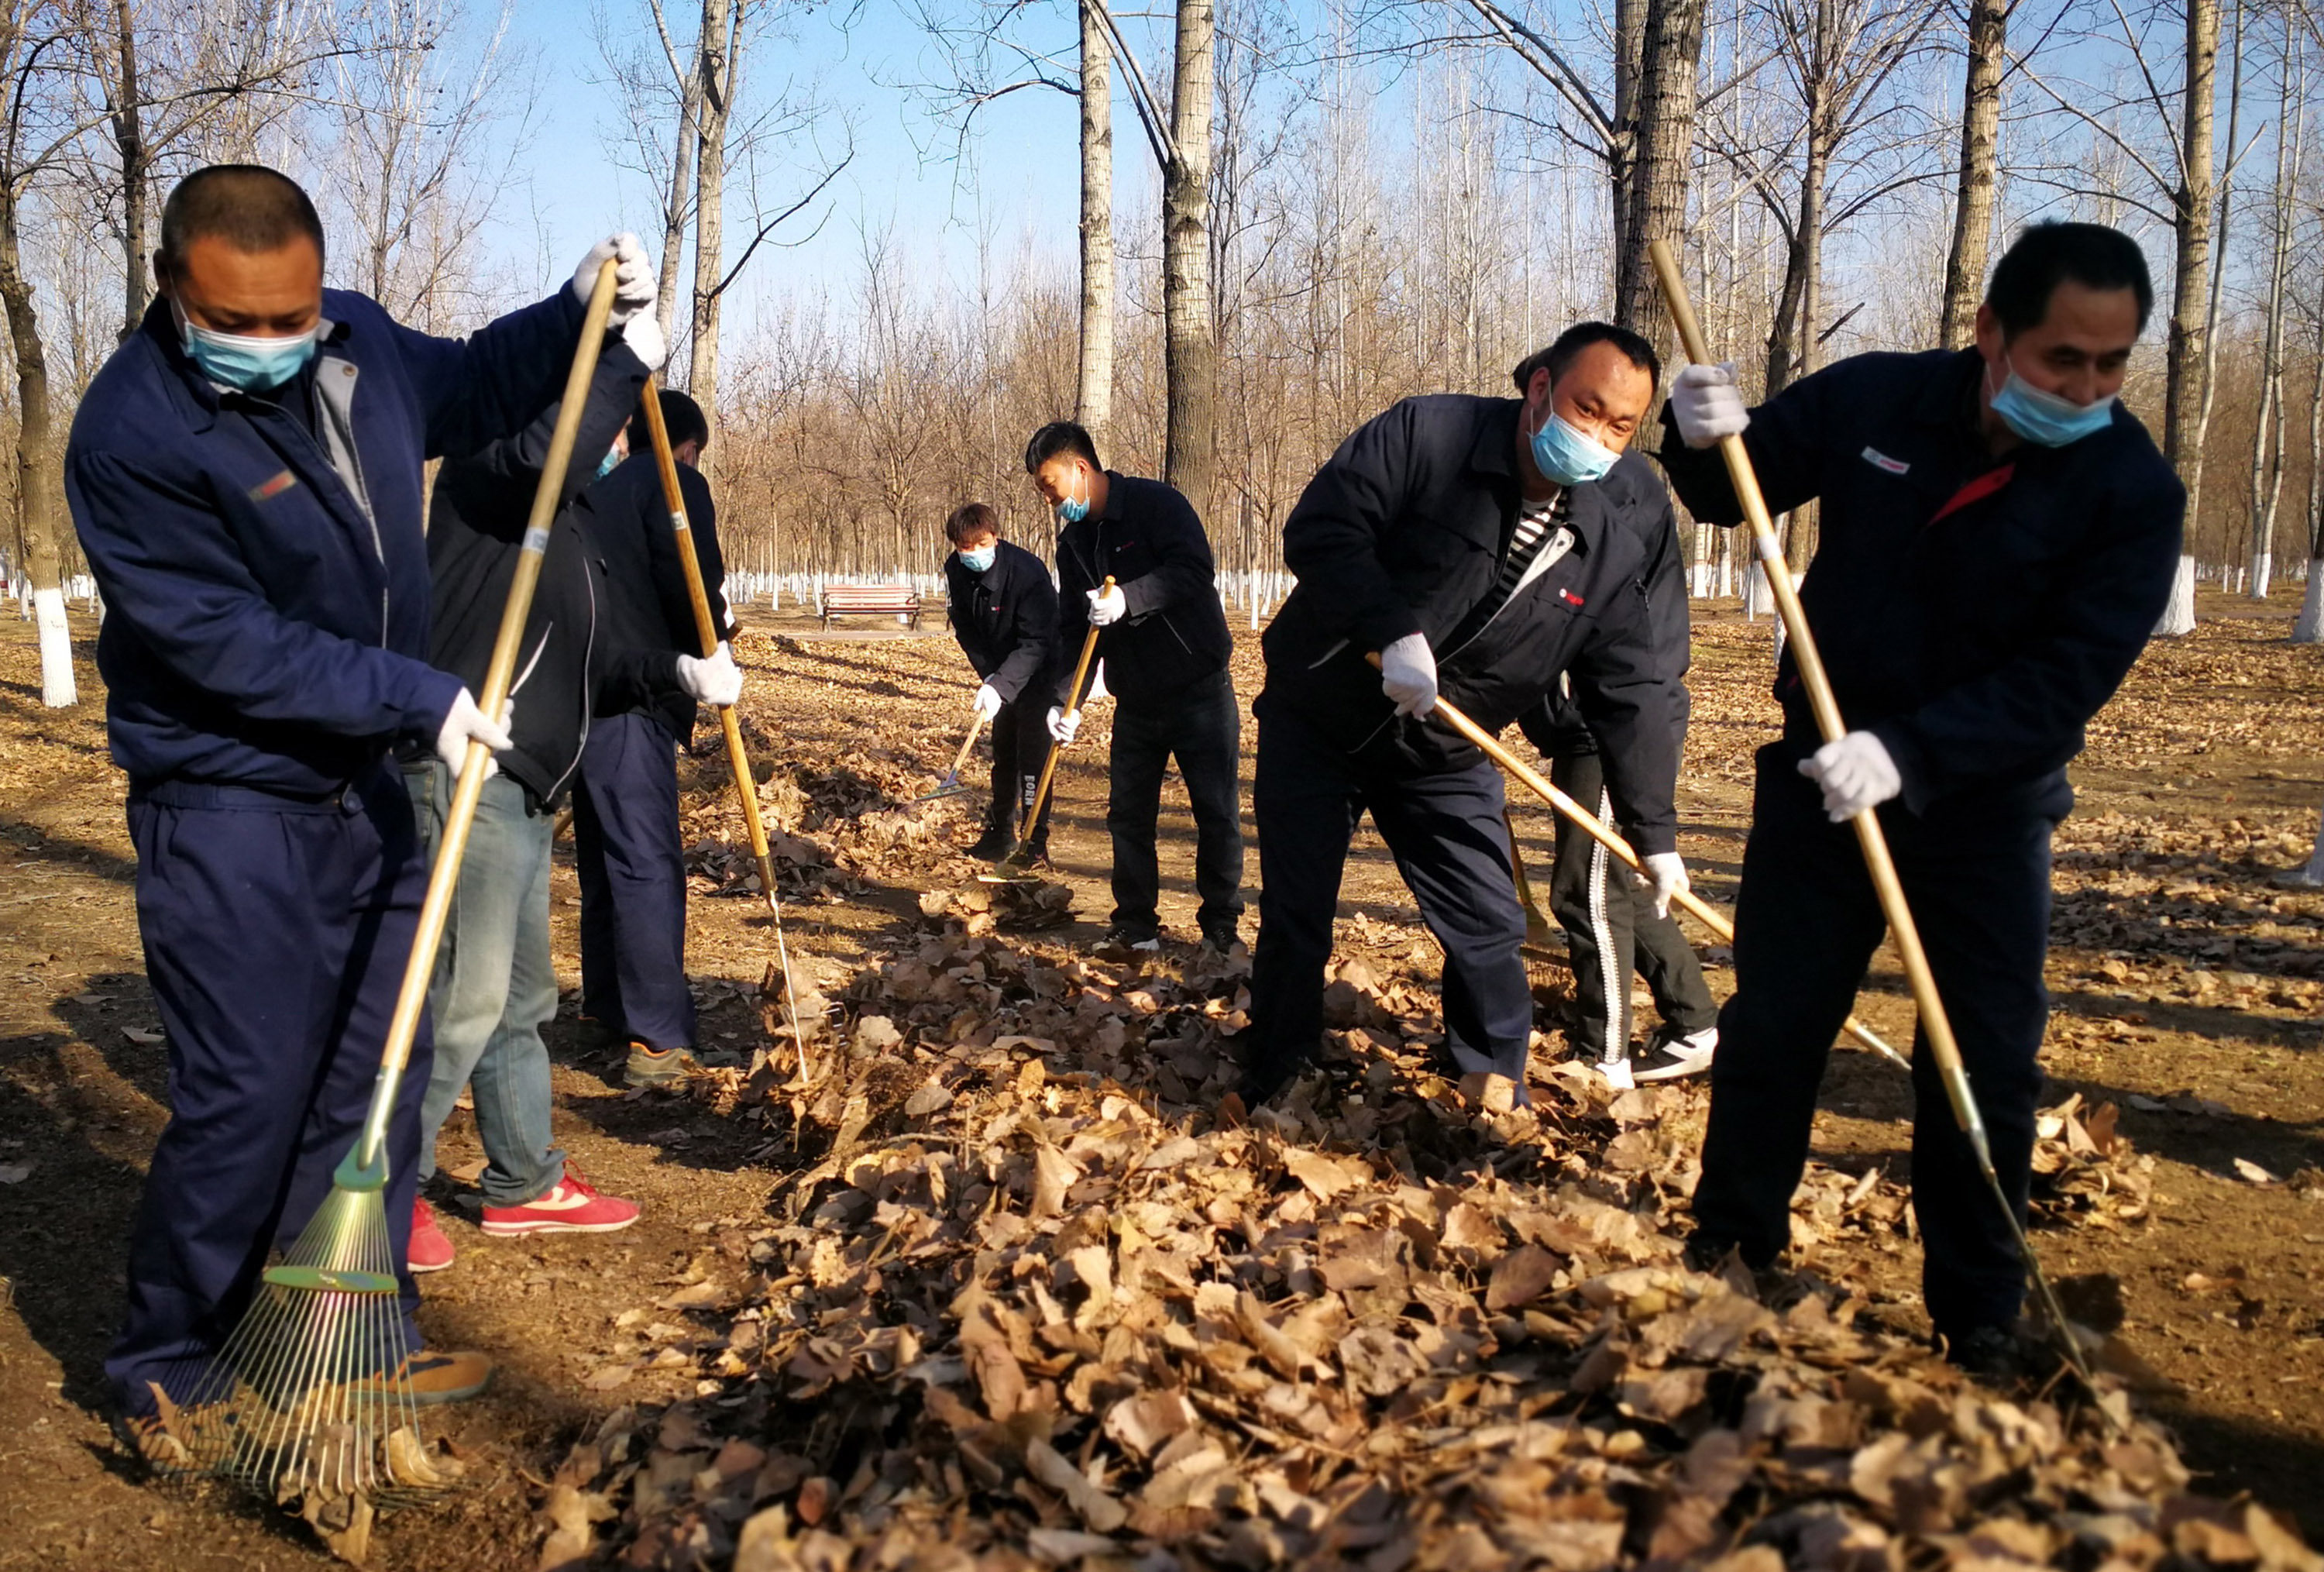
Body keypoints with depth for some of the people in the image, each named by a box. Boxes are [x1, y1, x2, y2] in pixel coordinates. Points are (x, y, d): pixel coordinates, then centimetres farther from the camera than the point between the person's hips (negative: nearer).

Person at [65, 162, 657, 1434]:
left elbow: (469, 389, 22)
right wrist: (417, 698, -23)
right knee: (247, 1101, -4)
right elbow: (224, 641, -23)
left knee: (379, 1078, 13)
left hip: (363, 789, 8)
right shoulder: (132, 433, -21)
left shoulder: (360, 344, 1)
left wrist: (575, 313, 8)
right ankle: (165, 1375, 18)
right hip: (226, 812, -7)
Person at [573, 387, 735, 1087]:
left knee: (605, 857, 18)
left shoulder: (598, 491, 21)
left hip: (582, 691, 8)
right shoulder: (676, 485, -2)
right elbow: (690, 583, -15)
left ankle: (606, 1005, 30)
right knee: (649, 864, -11)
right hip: (632, 698, -8)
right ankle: (658, 1041, -13)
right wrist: (715, 656, -2)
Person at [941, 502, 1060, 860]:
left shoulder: (1026, 571, -30)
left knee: (1032, 754, -13)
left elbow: (1036, 642, -31)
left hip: (1038, 671, -7)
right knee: (1003, 753, 14)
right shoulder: (955, 571, -11)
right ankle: (1001, 832, 27)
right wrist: (990, 676, -12)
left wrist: (1000, 686, -39)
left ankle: (1036, 840, -7)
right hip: (1000, 671, 7)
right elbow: (965, 630, -1)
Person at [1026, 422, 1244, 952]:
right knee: (1128, 814, 8)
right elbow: (1074, 630, 6)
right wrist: (1067, 701, -6)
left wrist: (1128, 598, -35)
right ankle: (1136, 925, 19)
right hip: (1135, 700, 7)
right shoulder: (1073, 543, 9)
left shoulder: (1155, 504, -12)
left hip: (1200, 689, -6)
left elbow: (1196, 570, -25)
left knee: (1217, 814, -1)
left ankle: (1221, 927, 10)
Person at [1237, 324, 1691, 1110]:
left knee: (1490, 933, 1)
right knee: (1294, 921, 2)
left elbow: (1633, 688, -5)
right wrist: (1394, 631, -36)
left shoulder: (1623, 532, -8)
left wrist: (1654, 833, -4)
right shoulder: (1428, 433, -19)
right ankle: (1269, 1092, 19)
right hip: (1317, 724, -2)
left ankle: (1502, 1099, 21)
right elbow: (1319, 530, -24)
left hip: (1447, 758, 3)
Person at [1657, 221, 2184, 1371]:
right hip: (1821, 778, 1)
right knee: (1769, 1027, 9)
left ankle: (1978, 1320, 22)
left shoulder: (2134, 491, -15)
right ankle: (1728, 1254, 28)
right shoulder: (1873, 399, -10)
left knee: (1984, 1067, 4)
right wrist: (1705, 440, -19)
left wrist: (1911, 752, -35)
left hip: (1987, 809, -1)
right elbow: (1733, 493, 4)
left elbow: (2066, 681, -22)